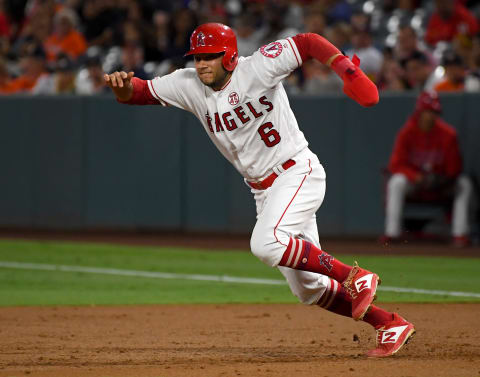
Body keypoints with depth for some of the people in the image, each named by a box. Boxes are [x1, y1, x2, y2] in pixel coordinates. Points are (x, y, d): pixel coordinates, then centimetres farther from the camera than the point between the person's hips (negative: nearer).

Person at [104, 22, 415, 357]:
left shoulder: (258, 68, -15)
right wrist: (123, 86, -29)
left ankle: (355, 278, -17)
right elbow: (137, 93, -4)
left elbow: (309, 43, -14)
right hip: (264, 191, 7)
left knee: (267, 243, -32)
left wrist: (349, 71, -29)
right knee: (308, 287, 7)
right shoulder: (189, 85, -2)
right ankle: (391, 324, 20)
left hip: (299, 173, -7)